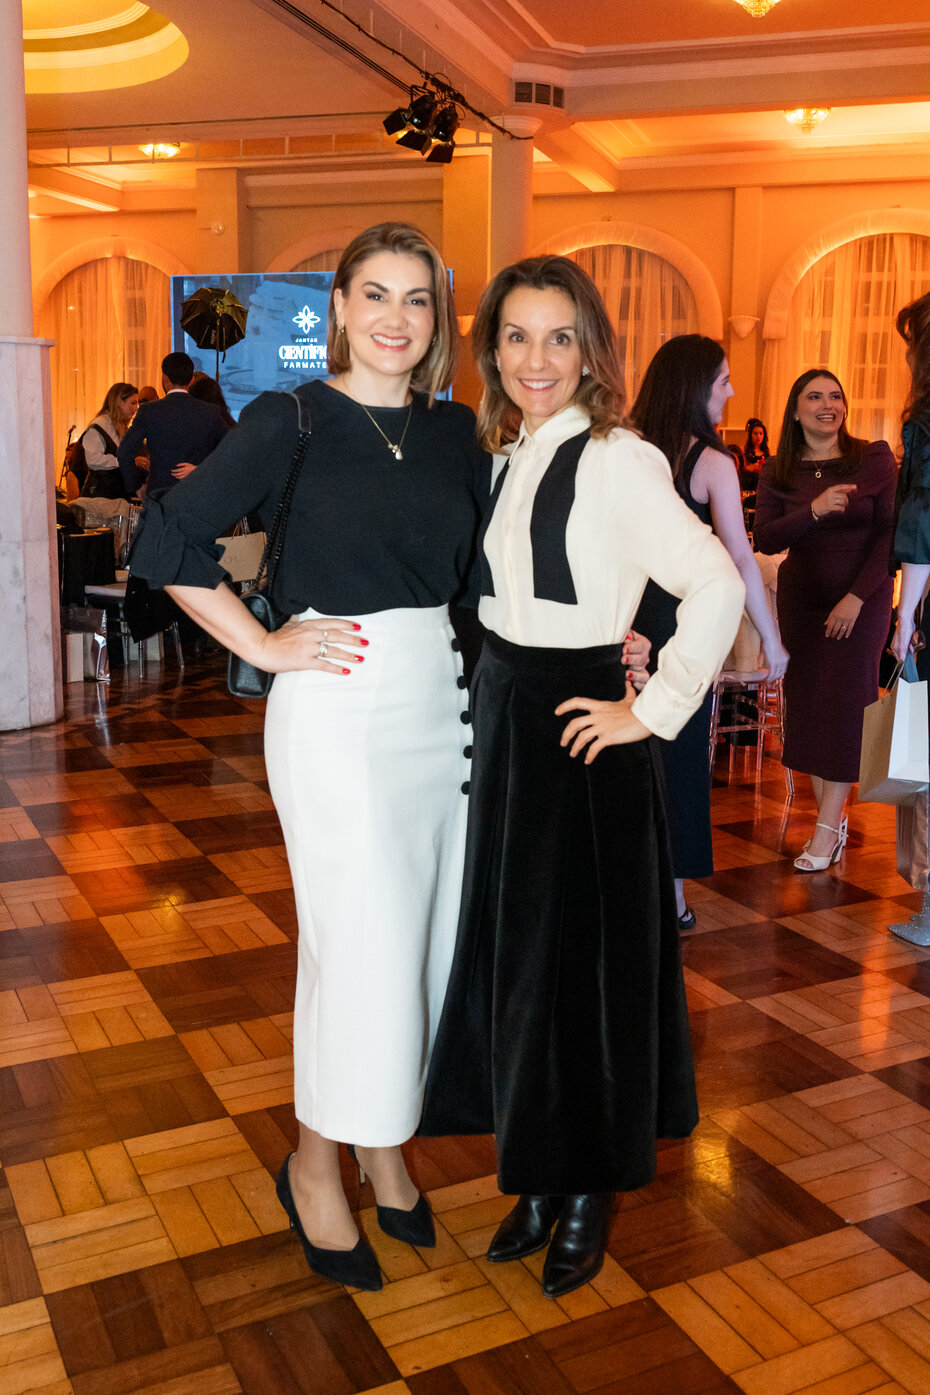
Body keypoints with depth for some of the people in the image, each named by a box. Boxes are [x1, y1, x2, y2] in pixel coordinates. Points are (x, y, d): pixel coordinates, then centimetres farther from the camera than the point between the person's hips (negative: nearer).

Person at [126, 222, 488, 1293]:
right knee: (363, 951, -1)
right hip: (339, 712, -5)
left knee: (428, 943, 13)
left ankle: (384, 1147, 34)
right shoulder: (290, 421, -6)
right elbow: (166, 543, -8)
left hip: (444, 703, 6)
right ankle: (315, 1164, 25)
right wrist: (266, 646, -10)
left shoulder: (453, 431, 9)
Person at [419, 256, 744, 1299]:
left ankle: (590, 1195, 25)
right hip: (501, 722, 8)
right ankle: (537, 1179, 32)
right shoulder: (510, 457, 9)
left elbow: (717, 588, -20)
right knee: (510, 954, 14)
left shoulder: (616, 460, -14)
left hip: (580, 735, -8)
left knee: (583, 959, 4)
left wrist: (655, 710, -16)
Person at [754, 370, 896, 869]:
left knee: (845, 703, -4)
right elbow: (764, 538, -8)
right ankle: (835, 817, 16)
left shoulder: (874, 458, -5)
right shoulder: (777, 471, 1)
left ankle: (826, 829, 3)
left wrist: (857, 596, -15)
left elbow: (890, 534, -7)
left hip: (861, 598, -3)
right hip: (801, 598, 3)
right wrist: (813, 511, -24)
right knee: (806, 705, 3)